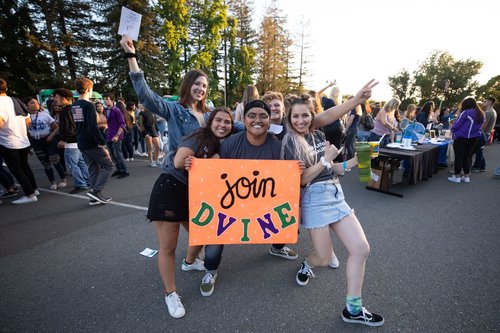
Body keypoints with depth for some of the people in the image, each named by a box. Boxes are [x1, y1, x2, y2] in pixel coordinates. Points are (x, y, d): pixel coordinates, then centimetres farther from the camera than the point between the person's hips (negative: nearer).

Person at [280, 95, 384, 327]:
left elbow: (330, 170, 15)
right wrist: (326, 159, -16)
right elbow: (300, 180, -12)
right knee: (324, 258, 1)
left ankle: (353, 309, 15)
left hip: (335, 194, 7)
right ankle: (306, 264, 41)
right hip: (314, 199, -6)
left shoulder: (319, 136, 12)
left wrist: (354, 161, 1)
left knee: (361, 248, 1)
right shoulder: (290, 142, -7)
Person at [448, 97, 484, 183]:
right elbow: (476, 126, 20)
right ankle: (467, 176, 16)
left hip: (461, 138, -7)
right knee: (467, 157, 14)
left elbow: (457, 124, -8)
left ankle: (457, 176, 4)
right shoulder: (481, 114, 12)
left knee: (459, 157, -1)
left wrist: (452, 131, 8)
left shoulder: (466, 112, -11)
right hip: (474, 138, 7)